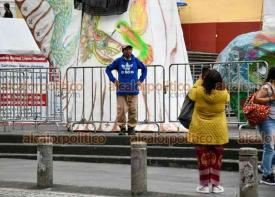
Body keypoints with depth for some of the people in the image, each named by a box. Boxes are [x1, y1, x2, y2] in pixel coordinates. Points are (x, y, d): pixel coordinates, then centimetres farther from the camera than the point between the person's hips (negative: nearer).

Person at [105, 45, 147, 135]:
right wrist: (113, 80, 3)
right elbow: (108, 69, 12)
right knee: (121, 109, -5)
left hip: (133, 90, 1)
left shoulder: (136, 61, 6)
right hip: (121, 90, -1)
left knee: (133, 110, 0)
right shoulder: (118, 61, 4)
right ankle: (122, 128, 5)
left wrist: (141, 80, 10)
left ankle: (131, 128, 10)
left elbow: (144, 69, 20)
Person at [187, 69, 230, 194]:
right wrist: (220, 86, 19)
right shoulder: (223, 94, -12)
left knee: (203, 157, 7)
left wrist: (199, 81, 22)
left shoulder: (199, 92, -11)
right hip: (218, 131, 0)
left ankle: (205, 185, 11)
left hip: (201, 131, 0)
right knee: (216, 157, 9)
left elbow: (191, 92, 13)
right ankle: (215, 184, 12)